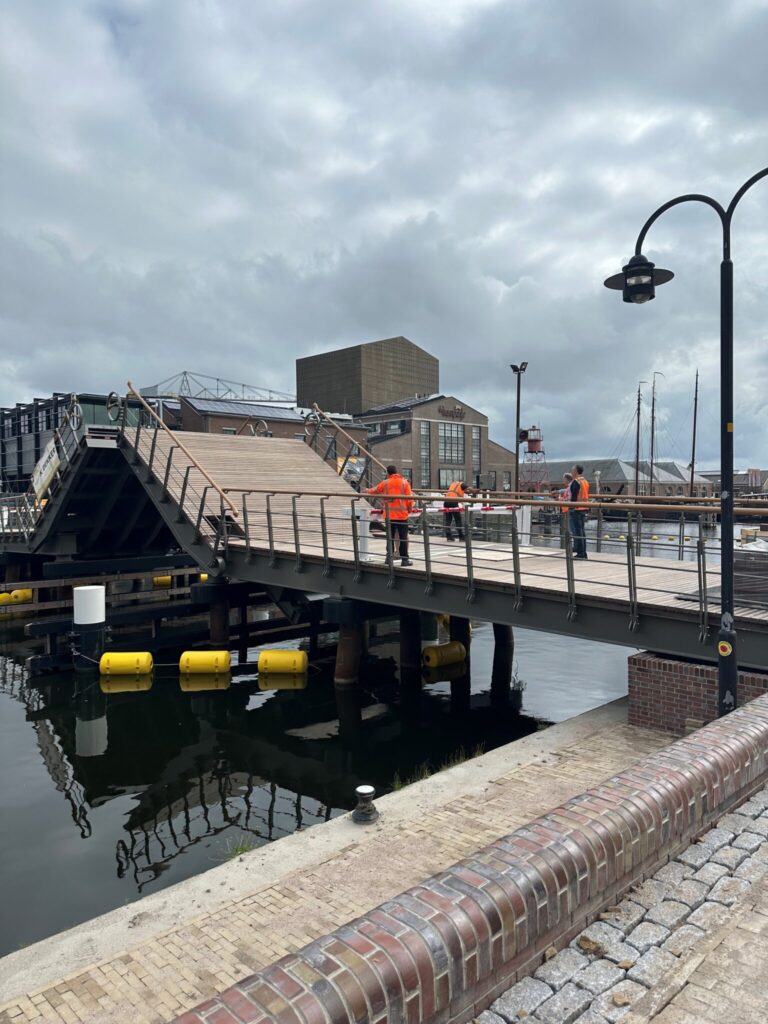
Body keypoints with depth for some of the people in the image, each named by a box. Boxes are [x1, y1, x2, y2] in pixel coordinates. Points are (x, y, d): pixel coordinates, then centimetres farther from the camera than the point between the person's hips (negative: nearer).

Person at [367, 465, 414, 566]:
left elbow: (374, 490, 18)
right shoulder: (404, 482, -1)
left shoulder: (385, 483, 4)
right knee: (403, 537, 1)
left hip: (389, 514, 2)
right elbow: (409, 499, -6)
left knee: (390, 536, 14)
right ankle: (404, 559, 0)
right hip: (402, 514, -2)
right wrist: (409, 509, 10)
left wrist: (367, 491, 40)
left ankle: (389, 556, 17)